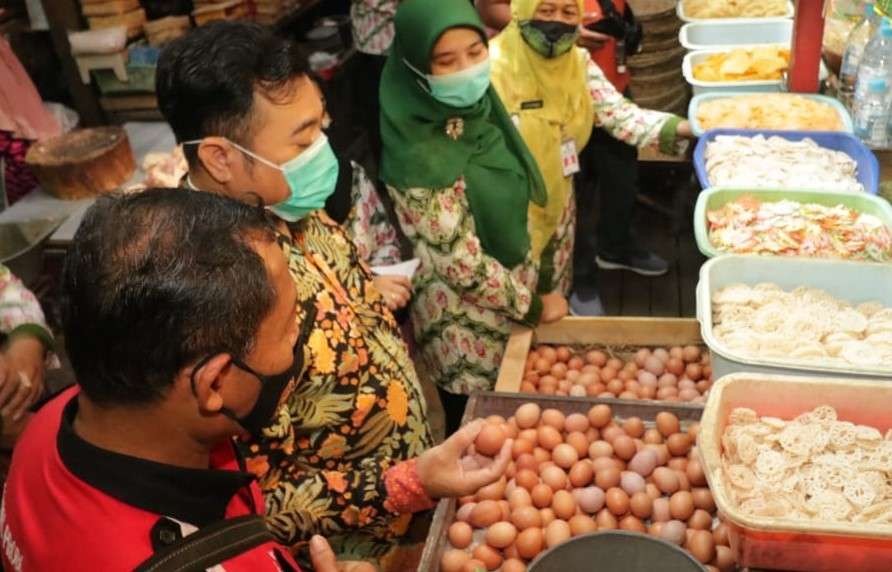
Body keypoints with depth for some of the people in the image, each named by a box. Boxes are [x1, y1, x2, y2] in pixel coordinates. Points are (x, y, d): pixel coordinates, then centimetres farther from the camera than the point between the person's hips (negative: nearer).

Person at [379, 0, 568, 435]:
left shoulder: (476, 110, -5)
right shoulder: (421, 158, -31)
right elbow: (463, 266, -26)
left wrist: (531, 288, 12)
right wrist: (533, 305, -12)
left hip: (511, 310, 7)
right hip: (471, 332, -7)